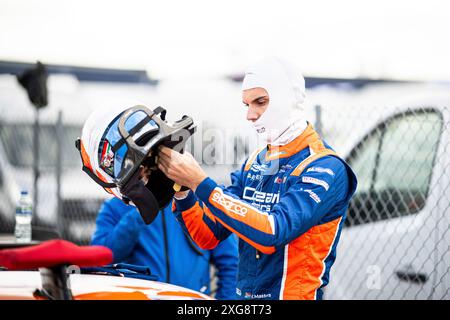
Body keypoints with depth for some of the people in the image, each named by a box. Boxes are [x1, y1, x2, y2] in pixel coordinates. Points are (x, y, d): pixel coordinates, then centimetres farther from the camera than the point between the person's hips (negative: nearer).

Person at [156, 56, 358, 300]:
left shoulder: (325, 168, -9)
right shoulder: (254, 163, 12)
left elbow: (272, 232, -22)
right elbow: (209, 236, 11)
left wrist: (201, 183, -21)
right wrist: (182, 191, -6)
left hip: (290, 294, -5)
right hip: (243, 295, 6)